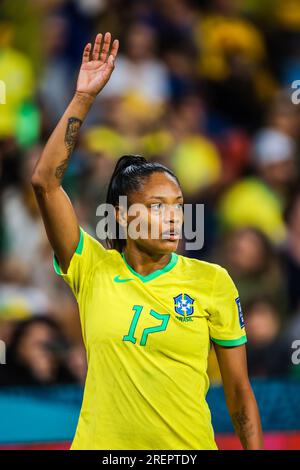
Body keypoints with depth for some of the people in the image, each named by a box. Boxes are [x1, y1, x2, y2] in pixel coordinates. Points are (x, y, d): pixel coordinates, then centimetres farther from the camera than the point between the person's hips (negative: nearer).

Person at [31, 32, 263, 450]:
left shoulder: (212, 281, -3)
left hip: (187, 447, 0)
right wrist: (83, 99, -13)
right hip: (102, 443, 0)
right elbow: (45, 182, -10)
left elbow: (238, 388, 2)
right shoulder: (94, 271, -3)